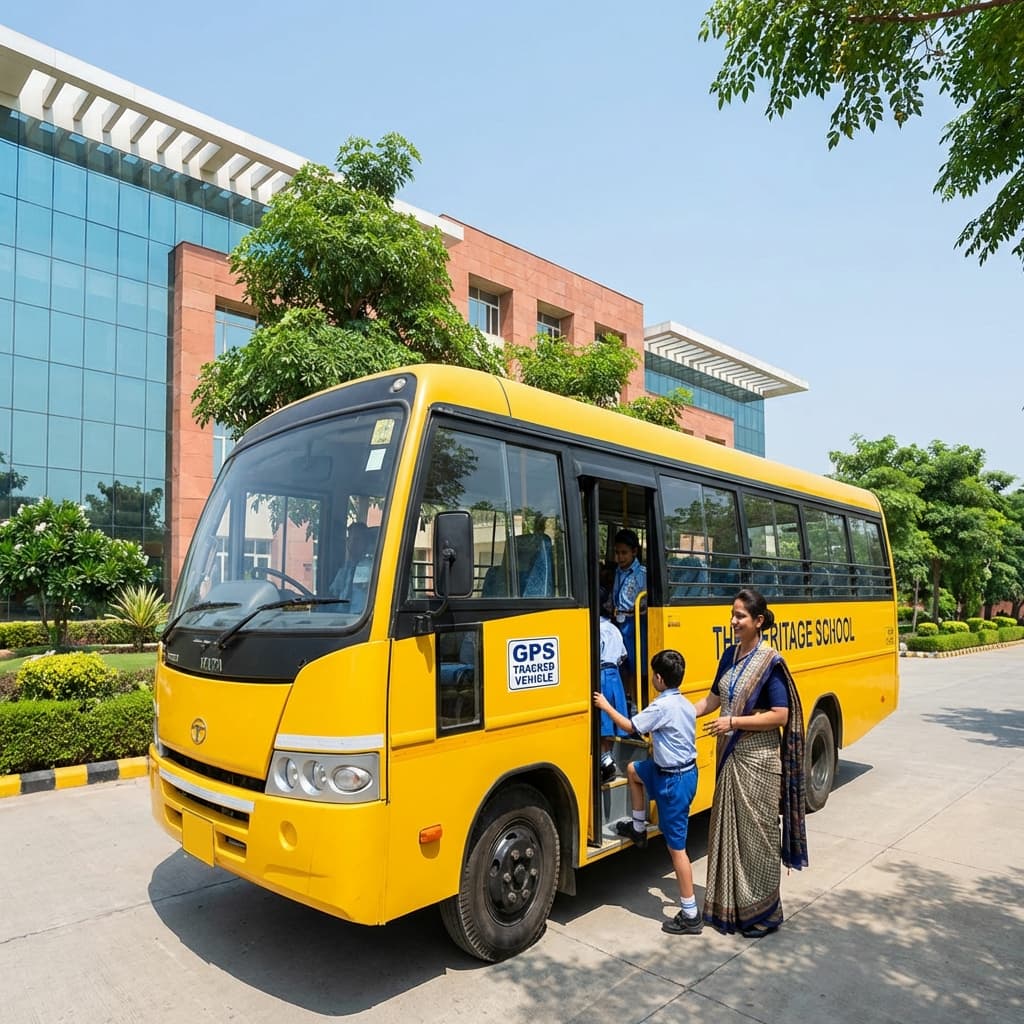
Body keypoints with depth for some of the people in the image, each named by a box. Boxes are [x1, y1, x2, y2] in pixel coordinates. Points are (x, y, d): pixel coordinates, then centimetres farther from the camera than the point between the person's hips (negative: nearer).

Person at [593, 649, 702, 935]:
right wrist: (659, 747, 21)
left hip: (674, 781, -10)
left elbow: (629, 726, -13)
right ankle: (638, 829, 39)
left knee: (676, 847, -1)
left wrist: (606, 707, 0)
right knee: (633, 770, 27)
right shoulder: (684, 704, 4)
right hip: (685, 769, 10)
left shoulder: (662, 706, -22)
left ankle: (690, 916, 8)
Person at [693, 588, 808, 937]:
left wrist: (733, 722, -20)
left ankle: (762, 913, 20)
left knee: (755, 832, 4)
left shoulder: (770, 662, -14)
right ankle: (729, 905, 29)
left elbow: (780, 716, -17)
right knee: (727, 829, 14)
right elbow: (713, 699, 13)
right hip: (730, 756, 7)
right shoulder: (730, 655, 6)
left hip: (757, 760, -7)